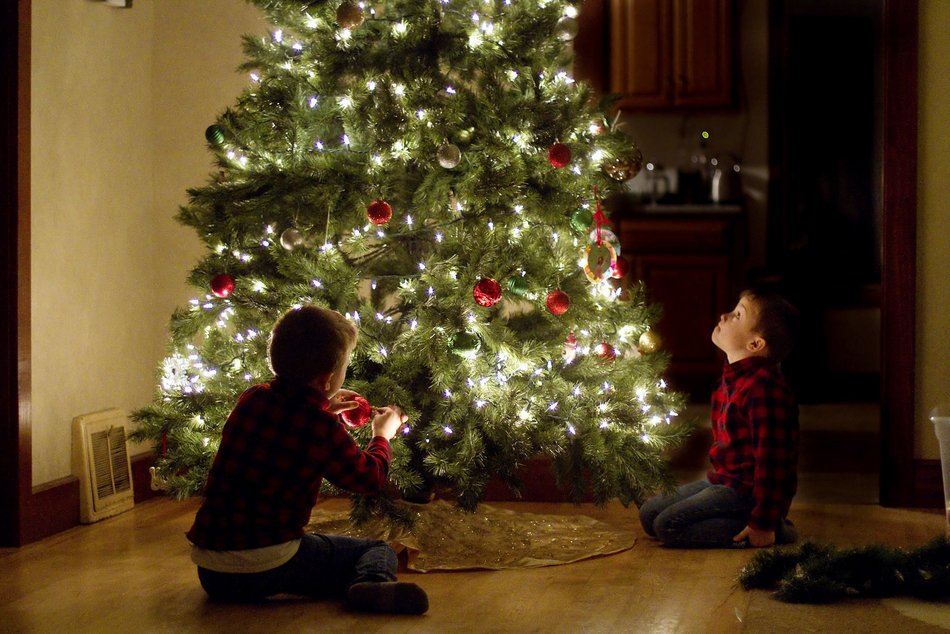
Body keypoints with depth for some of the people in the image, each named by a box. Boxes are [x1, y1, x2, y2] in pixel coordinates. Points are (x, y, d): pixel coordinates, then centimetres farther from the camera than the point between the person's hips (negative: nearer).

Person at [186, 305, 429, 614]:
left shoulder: (251, 400, 3)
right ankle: (371, 582, -23)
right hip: (268, 566, -6)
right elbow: (370, 478, 3)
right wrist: (383, 434, 22)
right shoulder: (320, 428, -14)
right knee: (379, 550, 5)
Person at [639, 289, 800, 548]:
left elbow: (771, 460, -26)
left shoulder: (764, 388, -25)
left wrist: (764, 524, -24)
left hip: (745, 490, -10)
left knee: (668, 526, -19)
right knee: (649, 513, 11)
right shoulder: (732, 378, 8)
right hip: (722, 480, 10)